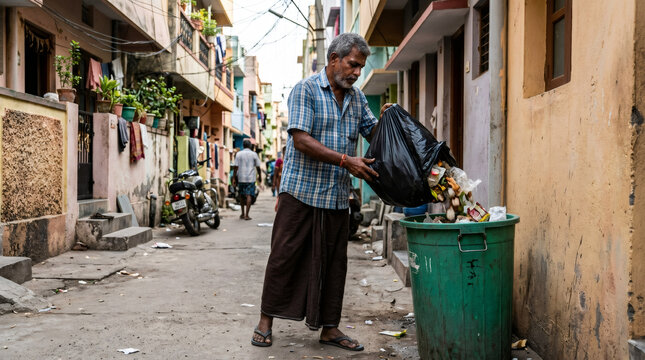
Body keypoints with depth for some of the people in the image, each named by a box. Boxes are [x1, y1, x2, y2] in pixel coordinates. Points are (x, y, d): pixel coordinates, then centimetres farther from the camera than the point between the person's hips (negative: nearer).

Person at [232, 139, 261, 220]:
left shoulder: (238, 154, 2)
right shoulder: (254, 154, 1)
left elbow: (236, 167, -2)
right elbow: (258, 167, 4)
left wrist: (234, 178, 2)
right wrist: (260, 177, 18)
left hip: (241, 178, 2)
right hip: (251, 178, -2)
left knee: (242, 196, 15)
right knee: (249, 196, -5)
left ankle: (242, 214, 22)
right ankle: (246, 215, -12)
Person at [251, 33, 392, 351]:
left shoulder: (356, 97, 13)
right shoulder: (305, 90, -6)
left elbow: (373, 134, 19)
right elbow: (301, 140, -16)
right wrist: (345, 161, -21)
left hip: (337, 197, 6)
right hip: (301, 191, -5)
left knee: (334, 262, 8)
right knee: (284, 256, 2)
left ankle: (329, 327, 18)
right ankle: (266, 319, 16)